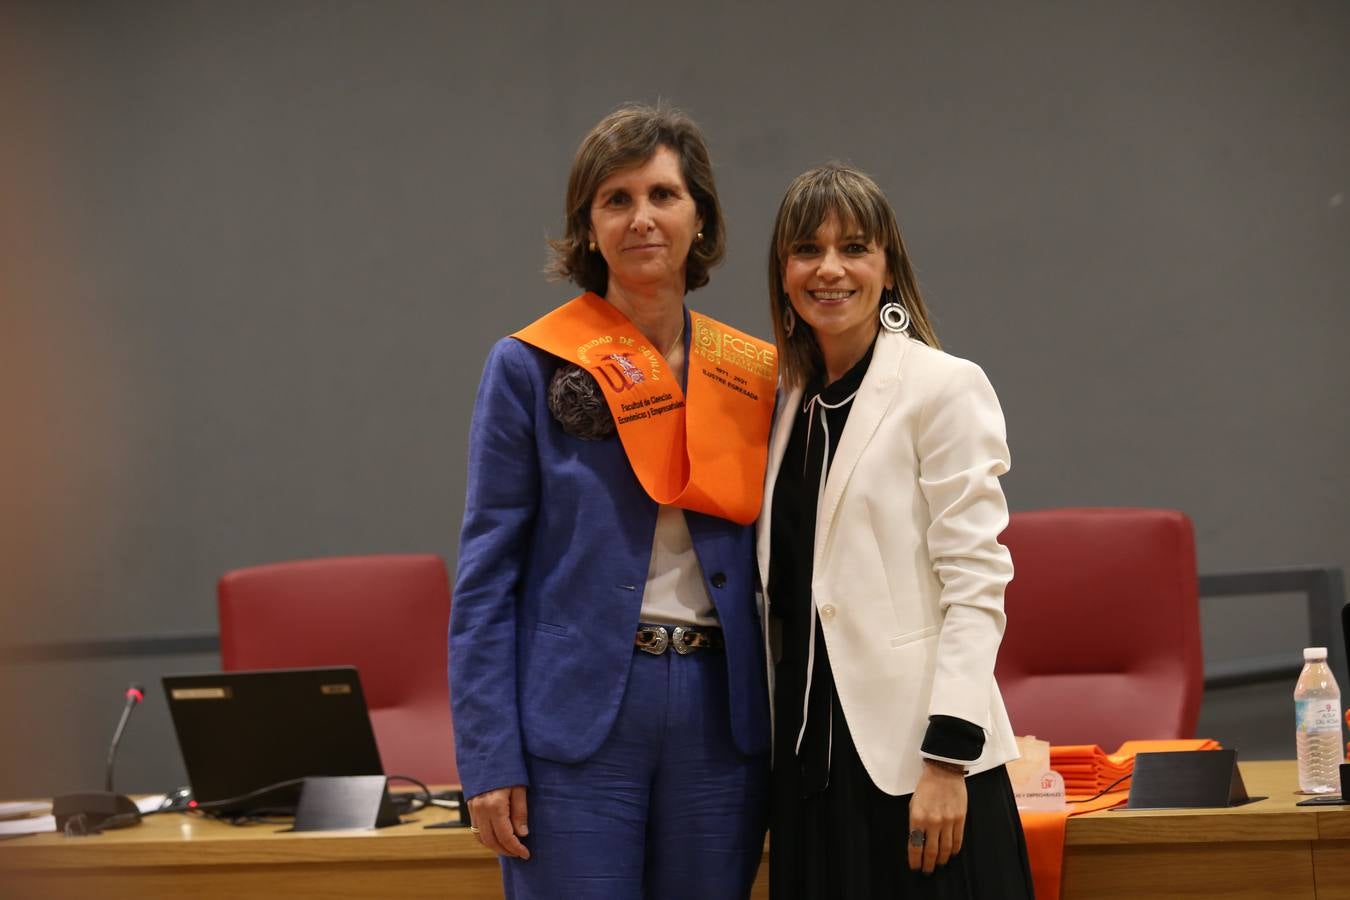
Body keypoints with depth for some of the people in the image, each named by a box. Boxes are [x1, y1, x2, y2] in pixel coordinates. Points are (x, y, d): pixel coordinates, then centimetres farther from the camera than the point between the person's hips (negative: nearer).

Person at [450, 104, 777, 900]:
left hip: (721, 715, 4)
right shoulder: (530, 369, -1)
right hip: (579, 713, -3)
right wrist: (489, 760, -10)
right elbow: (487, 573, -3)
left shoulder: (754, 375, 9)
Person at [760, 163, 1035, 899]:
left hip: (912, 763, -6)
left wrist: (948, 758, -18)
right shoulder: (796, 403, 14)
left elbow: (976, 583, -11)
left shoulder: (944, 387, -5)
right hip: (813, 759, 6)